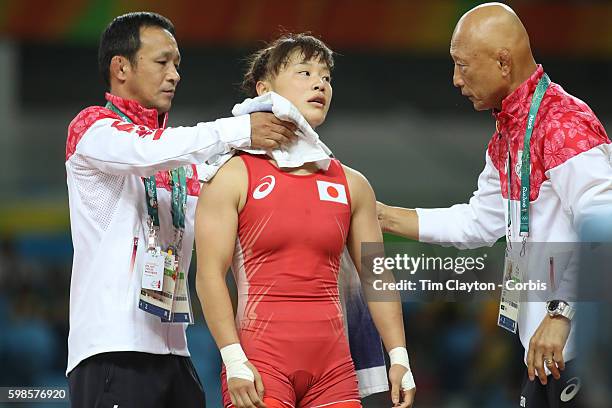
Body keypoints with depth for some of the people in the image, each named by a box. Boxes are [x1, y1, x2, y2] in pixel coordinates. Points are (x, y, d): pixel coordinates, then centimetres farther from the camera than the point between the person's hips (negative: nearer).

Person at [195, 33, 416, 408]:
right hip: (260, 366, -4)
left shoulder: (351, 186, 13)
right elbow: (210, 274, -6)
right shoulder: (234, 176, 0)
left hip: (333, 367, 4)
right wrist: (234, 360, -15)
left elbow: (376, 276, 15)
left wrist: (399, 357, 7)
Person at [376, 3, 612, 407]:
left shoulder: (564, 126, -17)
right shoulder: (506, 135, 16)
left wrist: (560, 313, -27)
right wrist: (382, 215, 19)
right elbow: (478, 222, 23)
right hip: (545, 346, 10)